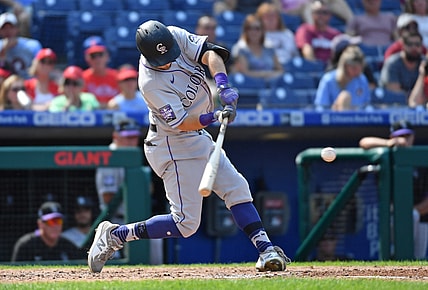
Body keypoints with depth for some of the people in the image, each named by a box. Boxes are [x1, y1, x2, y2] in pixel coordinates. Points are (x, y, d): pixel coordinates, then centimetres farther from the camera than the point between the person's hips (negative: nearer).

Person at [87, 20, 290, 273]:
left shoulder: (176, 36, -10)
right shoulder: (151, 83, -29)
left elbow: (209, 52, -15)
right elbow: (181, 122, -28)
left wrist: (223, 85, -32)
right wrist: (214, 117, -44)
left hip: (199, 139, 8)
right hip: (174, 147, -8)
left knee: (237, 188, 4)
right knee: (186, 223, -7)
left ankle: (265, 249, 5)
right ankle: (116, 235, 3)